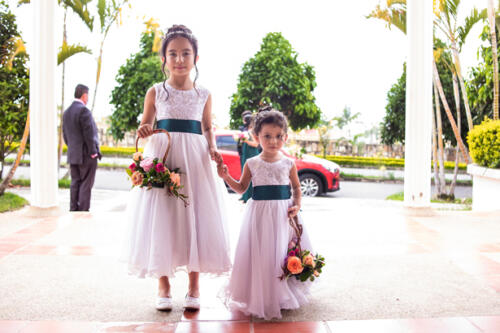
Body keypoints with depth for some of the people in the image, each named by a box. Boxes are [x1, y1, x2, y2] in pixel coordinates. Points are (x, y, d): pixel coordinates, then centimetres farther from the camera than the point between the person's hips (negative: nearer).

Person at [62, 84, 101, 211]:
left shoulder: (66, 112, 12)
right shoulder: (83, 110, -14)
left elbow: (65, 135, 15)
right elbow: (89, 133, -17)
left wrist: (72, 148, 19)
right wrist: (93, 152, -12)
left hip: (72, 154, 8)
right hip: (86, 155, -8)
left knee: (75, 183, 11)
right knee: (86, 183, -2)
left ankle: (73, 210, 14)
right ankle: (83, 210, -1)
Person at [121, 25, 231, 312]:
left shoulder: (204, 95, 8)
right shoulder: (156, 92, 5)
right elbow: (145, 126, 12)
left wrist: (212, 148, -3)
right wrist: (144, 132, -11)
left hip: (195, 160, 1)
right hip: (162, 158, -1)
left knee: (196, 219, 1)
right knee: (161, 221, -2)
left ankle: (194, 286, 15)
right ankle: (164, 285, 14)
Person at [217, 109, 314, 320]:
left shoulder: (288, 163, 3)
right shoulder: (252, 164, 2)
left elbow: (296, 187, 12)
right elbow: (241, 188, 9)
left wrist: (297, 205, -4)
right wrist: (226, 177, -5)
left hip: (283, 213, 1)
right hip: (260, 213, -1)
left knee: (284, 252, 3)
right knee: (260, 254, 0)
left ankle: (283, 294, 20)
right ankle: (260, 296, 15)